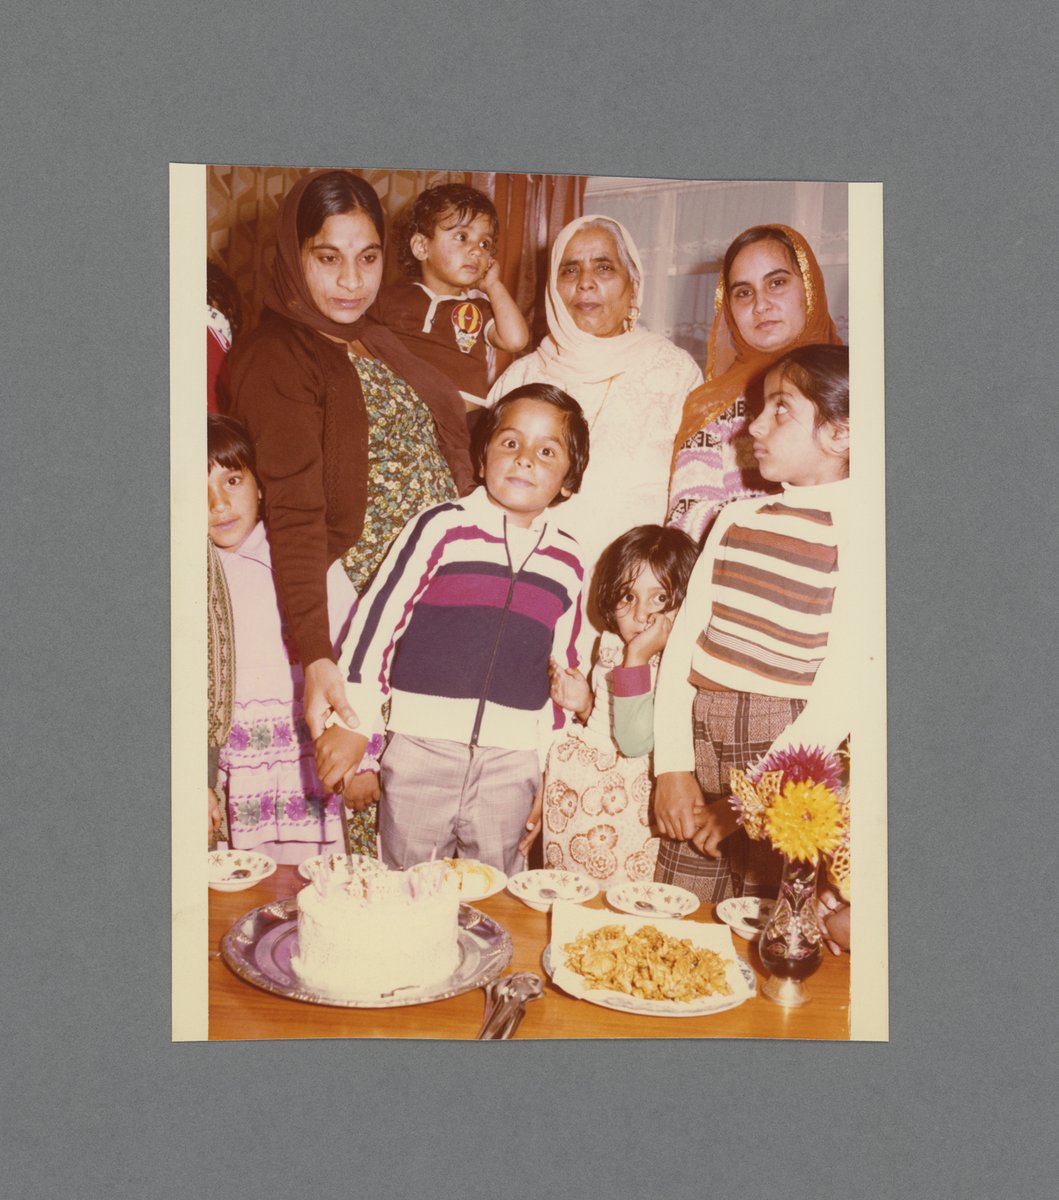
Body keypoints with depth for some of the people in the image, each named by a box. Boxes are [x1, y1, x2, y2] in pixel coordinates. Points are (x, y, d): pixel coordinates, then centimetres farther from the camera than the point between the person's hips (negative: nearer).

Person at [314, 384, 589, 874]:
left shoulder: (567, 563, 9)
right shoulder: (444, 527, -2)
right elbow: (378, 614, -2)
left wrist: (549, 776, 15)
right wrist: (353, 720, -6)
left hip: (512, 764, 3)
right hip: (421, 747, -2)